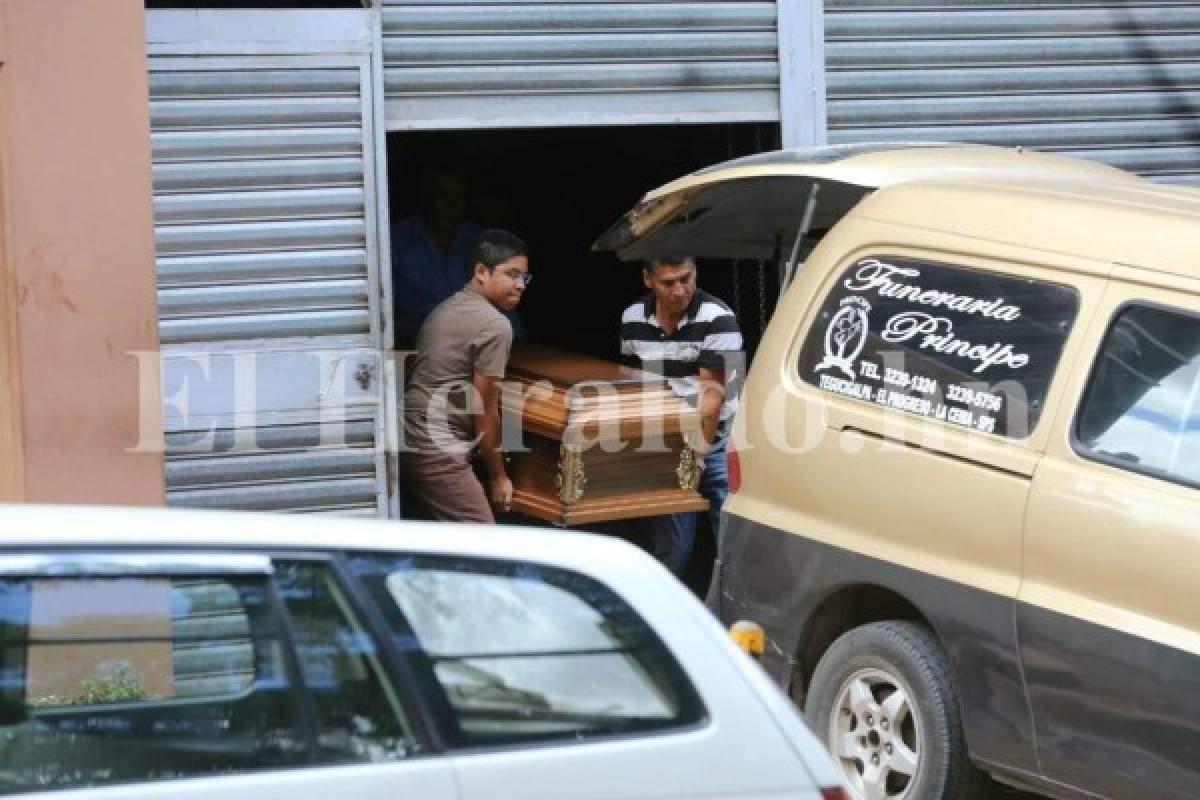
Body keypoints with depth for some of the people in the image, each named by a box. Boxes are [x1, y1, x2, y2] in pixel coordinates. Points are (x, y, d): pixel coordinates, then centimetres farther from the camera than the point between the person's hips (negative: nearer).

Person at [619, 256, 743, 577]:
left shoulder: (717, 318, -12)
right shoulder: (632, 320, 4)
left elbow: (712, 392, -16)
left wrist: (700, 447, -22)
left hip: (715, 447, -3)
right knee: (671, 549, 6)